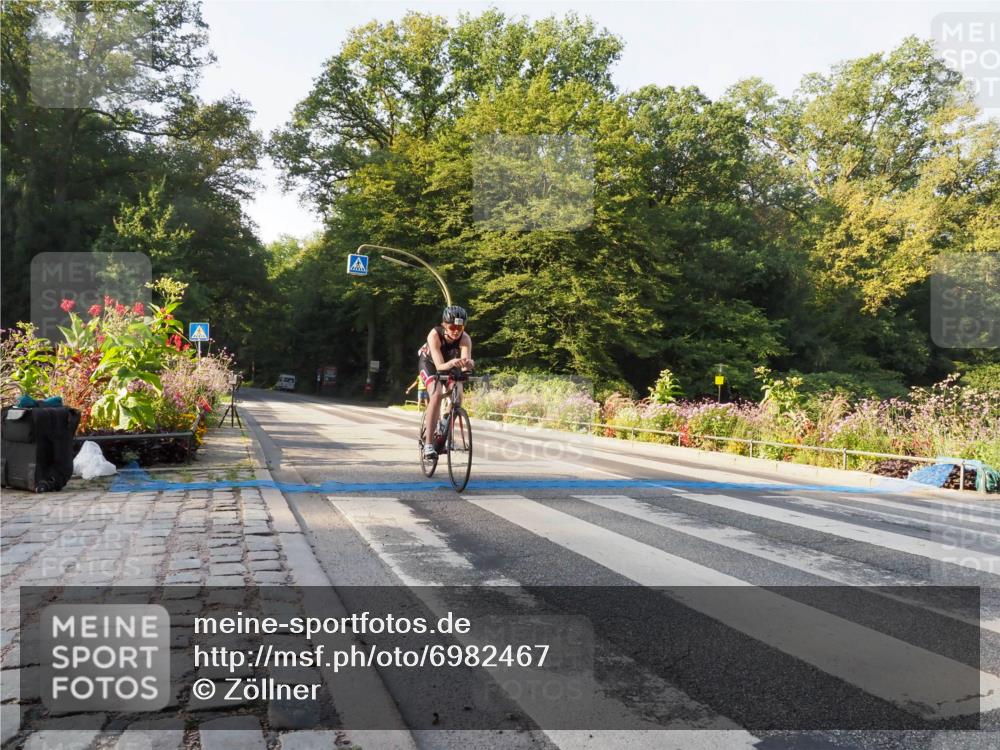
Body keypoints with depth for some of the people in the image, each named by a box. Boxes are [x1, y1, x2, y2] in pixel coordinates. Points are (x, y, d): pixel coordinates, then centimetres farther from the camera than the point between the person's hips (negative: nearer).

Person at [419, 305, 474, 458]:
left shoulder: (465, 339, -32)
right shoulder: (434, 335, -36)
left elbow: (465, 365, -44)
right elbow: (439, 366, -44)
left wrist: (468, 363, -67)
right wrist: (451, 363, -64)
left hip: (450, 364, 3)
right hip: (430, 362, -3)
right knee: (436, 394, -25)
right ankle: (428, 442, -23)